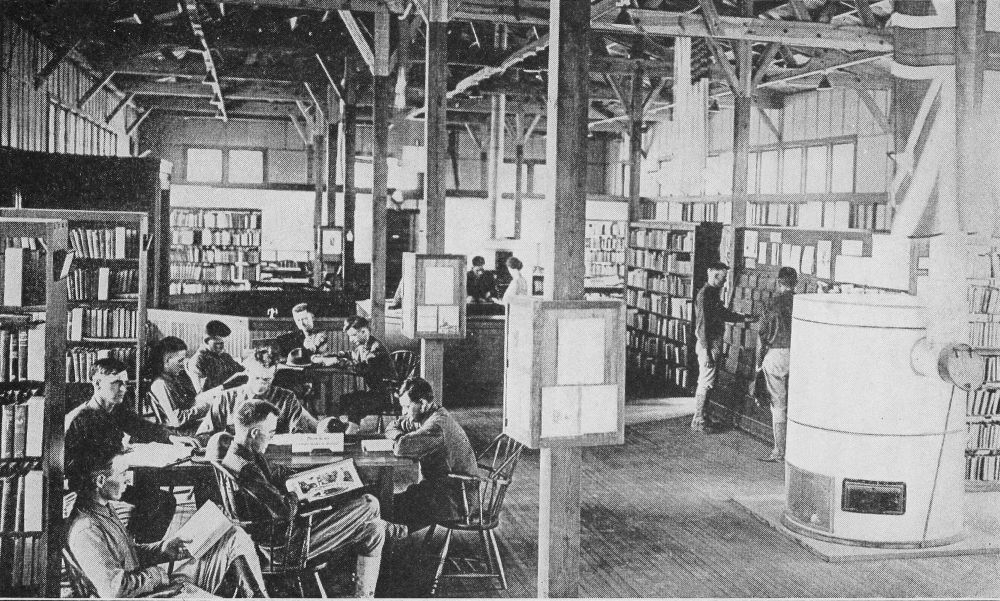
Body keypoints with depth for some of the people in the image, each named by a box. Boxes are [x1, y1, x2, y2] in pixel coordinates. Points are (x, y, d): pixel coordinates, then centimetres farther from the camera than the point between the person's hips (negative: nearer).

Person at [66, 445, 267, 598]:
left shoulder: (104, 510, 11)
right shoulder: (84, 531, -21)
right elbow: (114, 588, -26)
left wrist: (164, 549, 4)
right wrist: (157, 574, -12)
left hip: (158, 583, 10)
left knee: (235, 538, 4)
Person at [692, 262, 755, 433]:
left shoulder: (713, 293, 12)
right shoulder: (704, 295, -19)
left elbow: (723, 313, 26)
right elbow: (702, 326, -21)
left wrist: (743, 318, 17)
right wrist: (706, 353, -22)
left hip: (714, 344, 10)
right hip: (708, 345, -10)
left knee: (706, 382, 16)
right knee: (705, 383, -5)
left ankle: (706, 417, 25)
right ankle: (698, 421, 2)